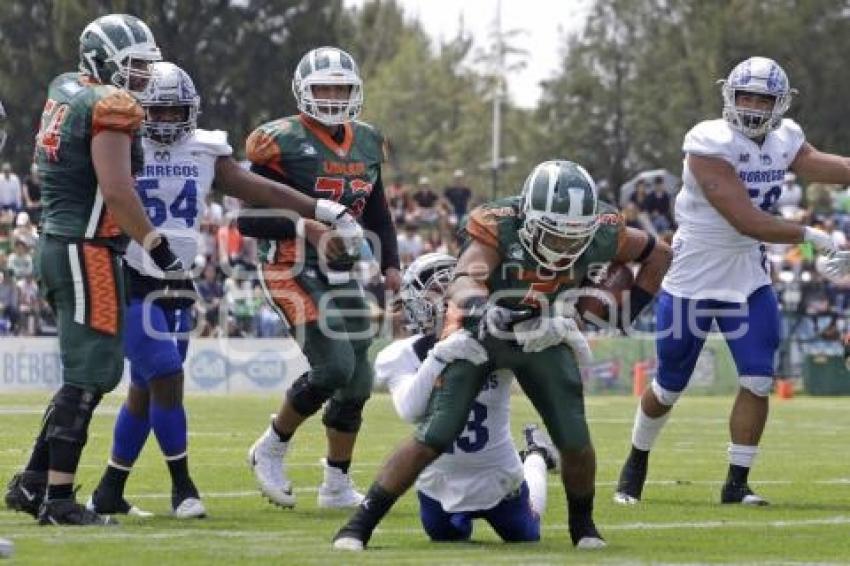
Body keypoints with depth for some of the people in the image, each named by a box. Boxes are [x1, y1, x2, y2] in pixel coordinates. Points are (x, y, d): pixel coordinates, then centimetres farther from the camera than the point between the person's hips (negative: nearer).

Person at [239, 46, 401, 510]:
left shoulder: (366, 143, 10)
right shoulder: (283, 142, -11)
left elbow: (377, 214, 23)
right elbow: (248, 218, -11)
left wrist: (390, 263, 10)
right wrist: (302, 227, -23)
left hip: (340, 274, 7)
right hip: (292, 270, -7)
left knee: (357, 382, 5)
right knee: (334, 367, -19)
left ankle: (336, 485, 19)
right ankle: (270, 451, 3)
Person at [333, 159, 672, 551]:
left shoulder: (600, 234, -20)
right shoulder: (498, 226, -32)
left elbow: (658, 254, -1)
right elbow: (466, 279, -47)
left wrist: (629, 312, -9)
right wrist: (481, 309, -69)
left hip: (541, 335, 3)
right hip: (478, 332, -3)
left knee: (576, 442, -5)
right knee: (434, 438, -12)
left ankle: (582, 525, 22)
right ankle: (360, 524, -4)